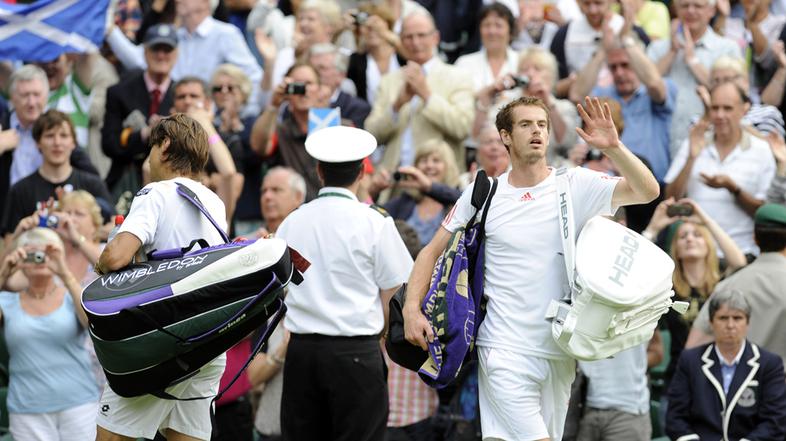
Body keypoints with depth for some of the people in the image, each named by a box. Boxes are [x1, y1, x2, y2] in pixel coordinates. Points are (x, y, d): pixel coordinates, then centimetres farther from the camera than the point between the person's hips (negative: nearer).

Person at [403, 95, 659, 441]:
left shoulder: (577, 186, 4)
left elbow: (648, 191, -7)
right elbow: (432, 253, 10)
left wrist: (613, 147, -21)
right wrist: (412, 308, -4)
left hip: (559, 352, 3)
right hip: (506, 350, -3)